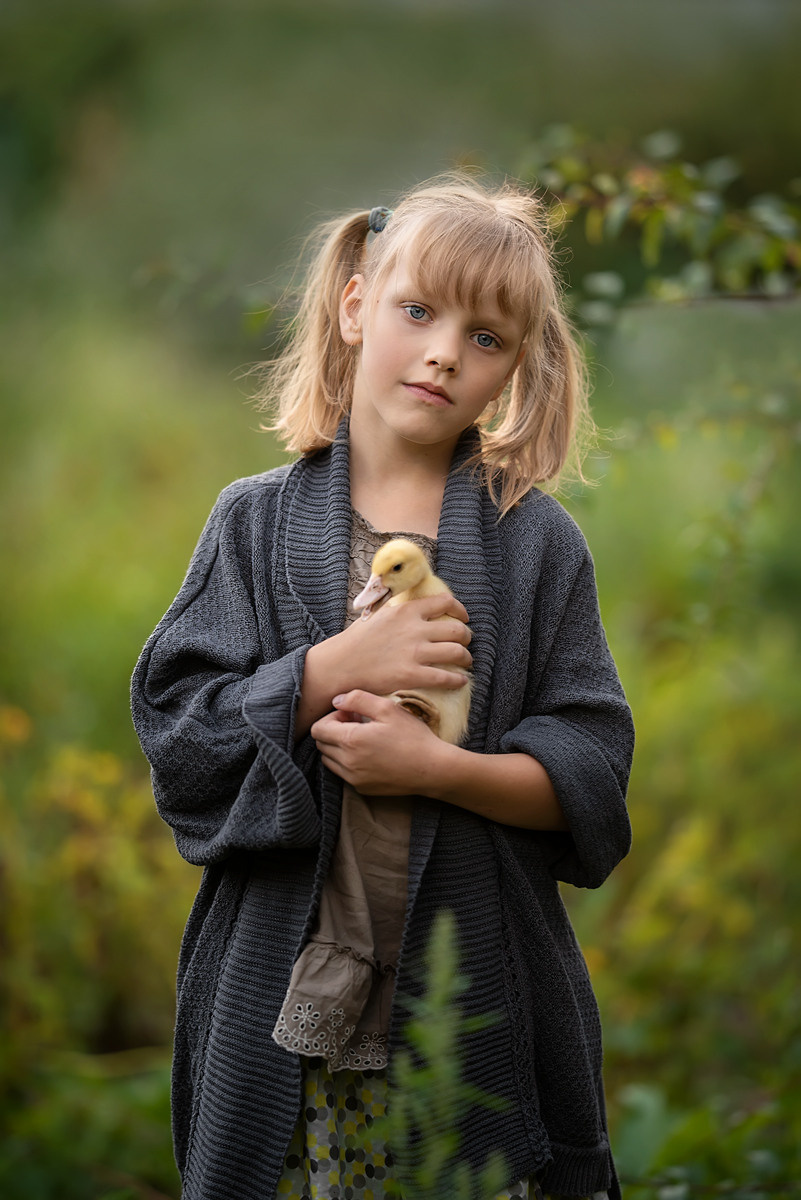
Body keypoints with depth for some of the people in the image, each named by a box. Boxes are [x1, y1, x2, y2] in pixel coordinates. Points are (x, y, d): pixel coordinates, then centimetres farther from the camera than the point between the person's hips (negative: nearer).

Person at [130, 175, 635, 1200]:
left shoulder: (538, 541, 3)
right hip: (283, 994, 0)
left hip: (475, 996, 0)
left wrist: (439, 767, -17)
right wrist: (331, 670, -15)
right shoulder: (256, 523, 4)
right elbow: (174, 729, -3)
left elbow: (591, 773, -1)